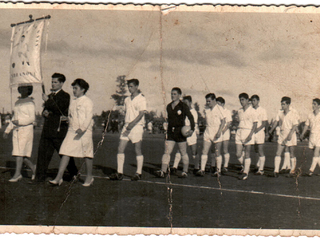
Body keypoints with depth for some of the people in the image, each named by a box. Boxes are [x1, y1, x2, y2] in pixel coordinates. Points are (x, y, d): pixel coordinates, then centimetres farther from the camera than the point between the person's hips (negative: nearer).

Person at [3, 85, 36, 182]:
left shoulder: (30, 102, -5)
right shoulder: (17, 102, 15)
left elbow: (32, 118, -12)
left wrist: (19, 122, -23)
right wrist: (7, 130, 18)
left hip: (26, 129, -7)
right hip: (17, 130, 7)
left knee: (20, 151, -14)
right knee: (18, 152, 5)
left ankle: (17, 174, -13)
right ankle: (33, 167, 22)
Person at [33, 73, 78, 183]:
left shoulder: (65, 96, -4)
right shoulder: (50, 96, 20)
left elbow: (60, 110, -18)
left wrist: (48, 101, -17)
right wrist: (44, 113, 4)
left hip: (58, 130, -7)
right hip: (47, 130, 7)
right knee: (43, 152, 3)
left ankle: (74, 175, 18)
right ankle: (40, 177, 7)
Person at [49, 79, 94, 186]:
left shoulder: (87, 102, -4)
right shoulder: (73, 102, 16)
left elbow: (88, 117, -13)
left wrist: (82, 129, -24)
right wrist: (67, 118, 3)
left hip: (84, 132, -6)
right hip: (72, 130, 6)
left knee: (87, 154, 4)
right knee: (65, 153, -3)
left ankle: (89, 177, 20)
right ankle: (59, 177, -4)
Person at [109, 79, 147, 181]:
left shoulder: (141, 99, -6)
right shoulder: (127, 100, 16)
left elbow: (141, 113, -14)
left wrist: (132, 123, -22)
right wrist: (126, 124, 6)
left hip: (137, 126, -7)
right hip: (127, 126, 7)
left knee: (137, 150, 0)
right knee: (120, 148, -1)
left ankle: (138, 173, 11)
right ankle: (119, 173, 3)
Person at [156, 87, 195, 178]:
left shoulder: (183, 106, -4)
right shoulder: (168, 106, 11)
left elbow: (191, 118, -2)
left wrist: (192, 129, -12)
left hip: (180, 131, -5)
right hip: (170, 131, 5)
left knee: (183, 153, 4)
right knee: (166, 152, -4)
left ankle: (185, 171, 15)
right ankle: (163, 171, -7)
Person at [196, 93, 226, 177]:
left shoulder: (219, 108, -6)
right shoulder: (207, 110, 11)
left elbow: (223, 121, -8)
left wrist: (219, 131, -17)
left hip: (216, 132, -5)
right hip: (207, 132, 5)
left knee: (217, 153, 2)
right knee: (204, 151, -3)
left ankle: (218, 170, 12)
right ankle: (202, 170, -3)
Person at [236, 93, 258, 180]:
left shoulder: (252, 111, -5)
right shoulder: (239, 111, 12)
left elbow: (255, 124, -7)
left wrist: (250, 135, -17)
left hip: (248, 132, -5)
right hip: (239, 132, 5)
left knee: (247, 154, -2)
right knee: (238, 154, 1)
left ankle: (245, 172, 5)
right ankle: (244, 166, 27)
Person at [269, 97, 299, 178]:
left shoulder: (293, 114, -8)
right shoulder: (280, 113, 8)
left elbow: (295, 125, -13)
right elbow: (276, 122, 9)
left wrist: (290, 134, -25)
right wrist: (271, 131, -1)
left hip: (291, 135, -5)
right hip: (282, 135, 5)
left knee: (292, 154, 5)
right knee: (278, 153, -3)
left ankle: (292, 171, 17)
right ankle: (276, 172, -2)